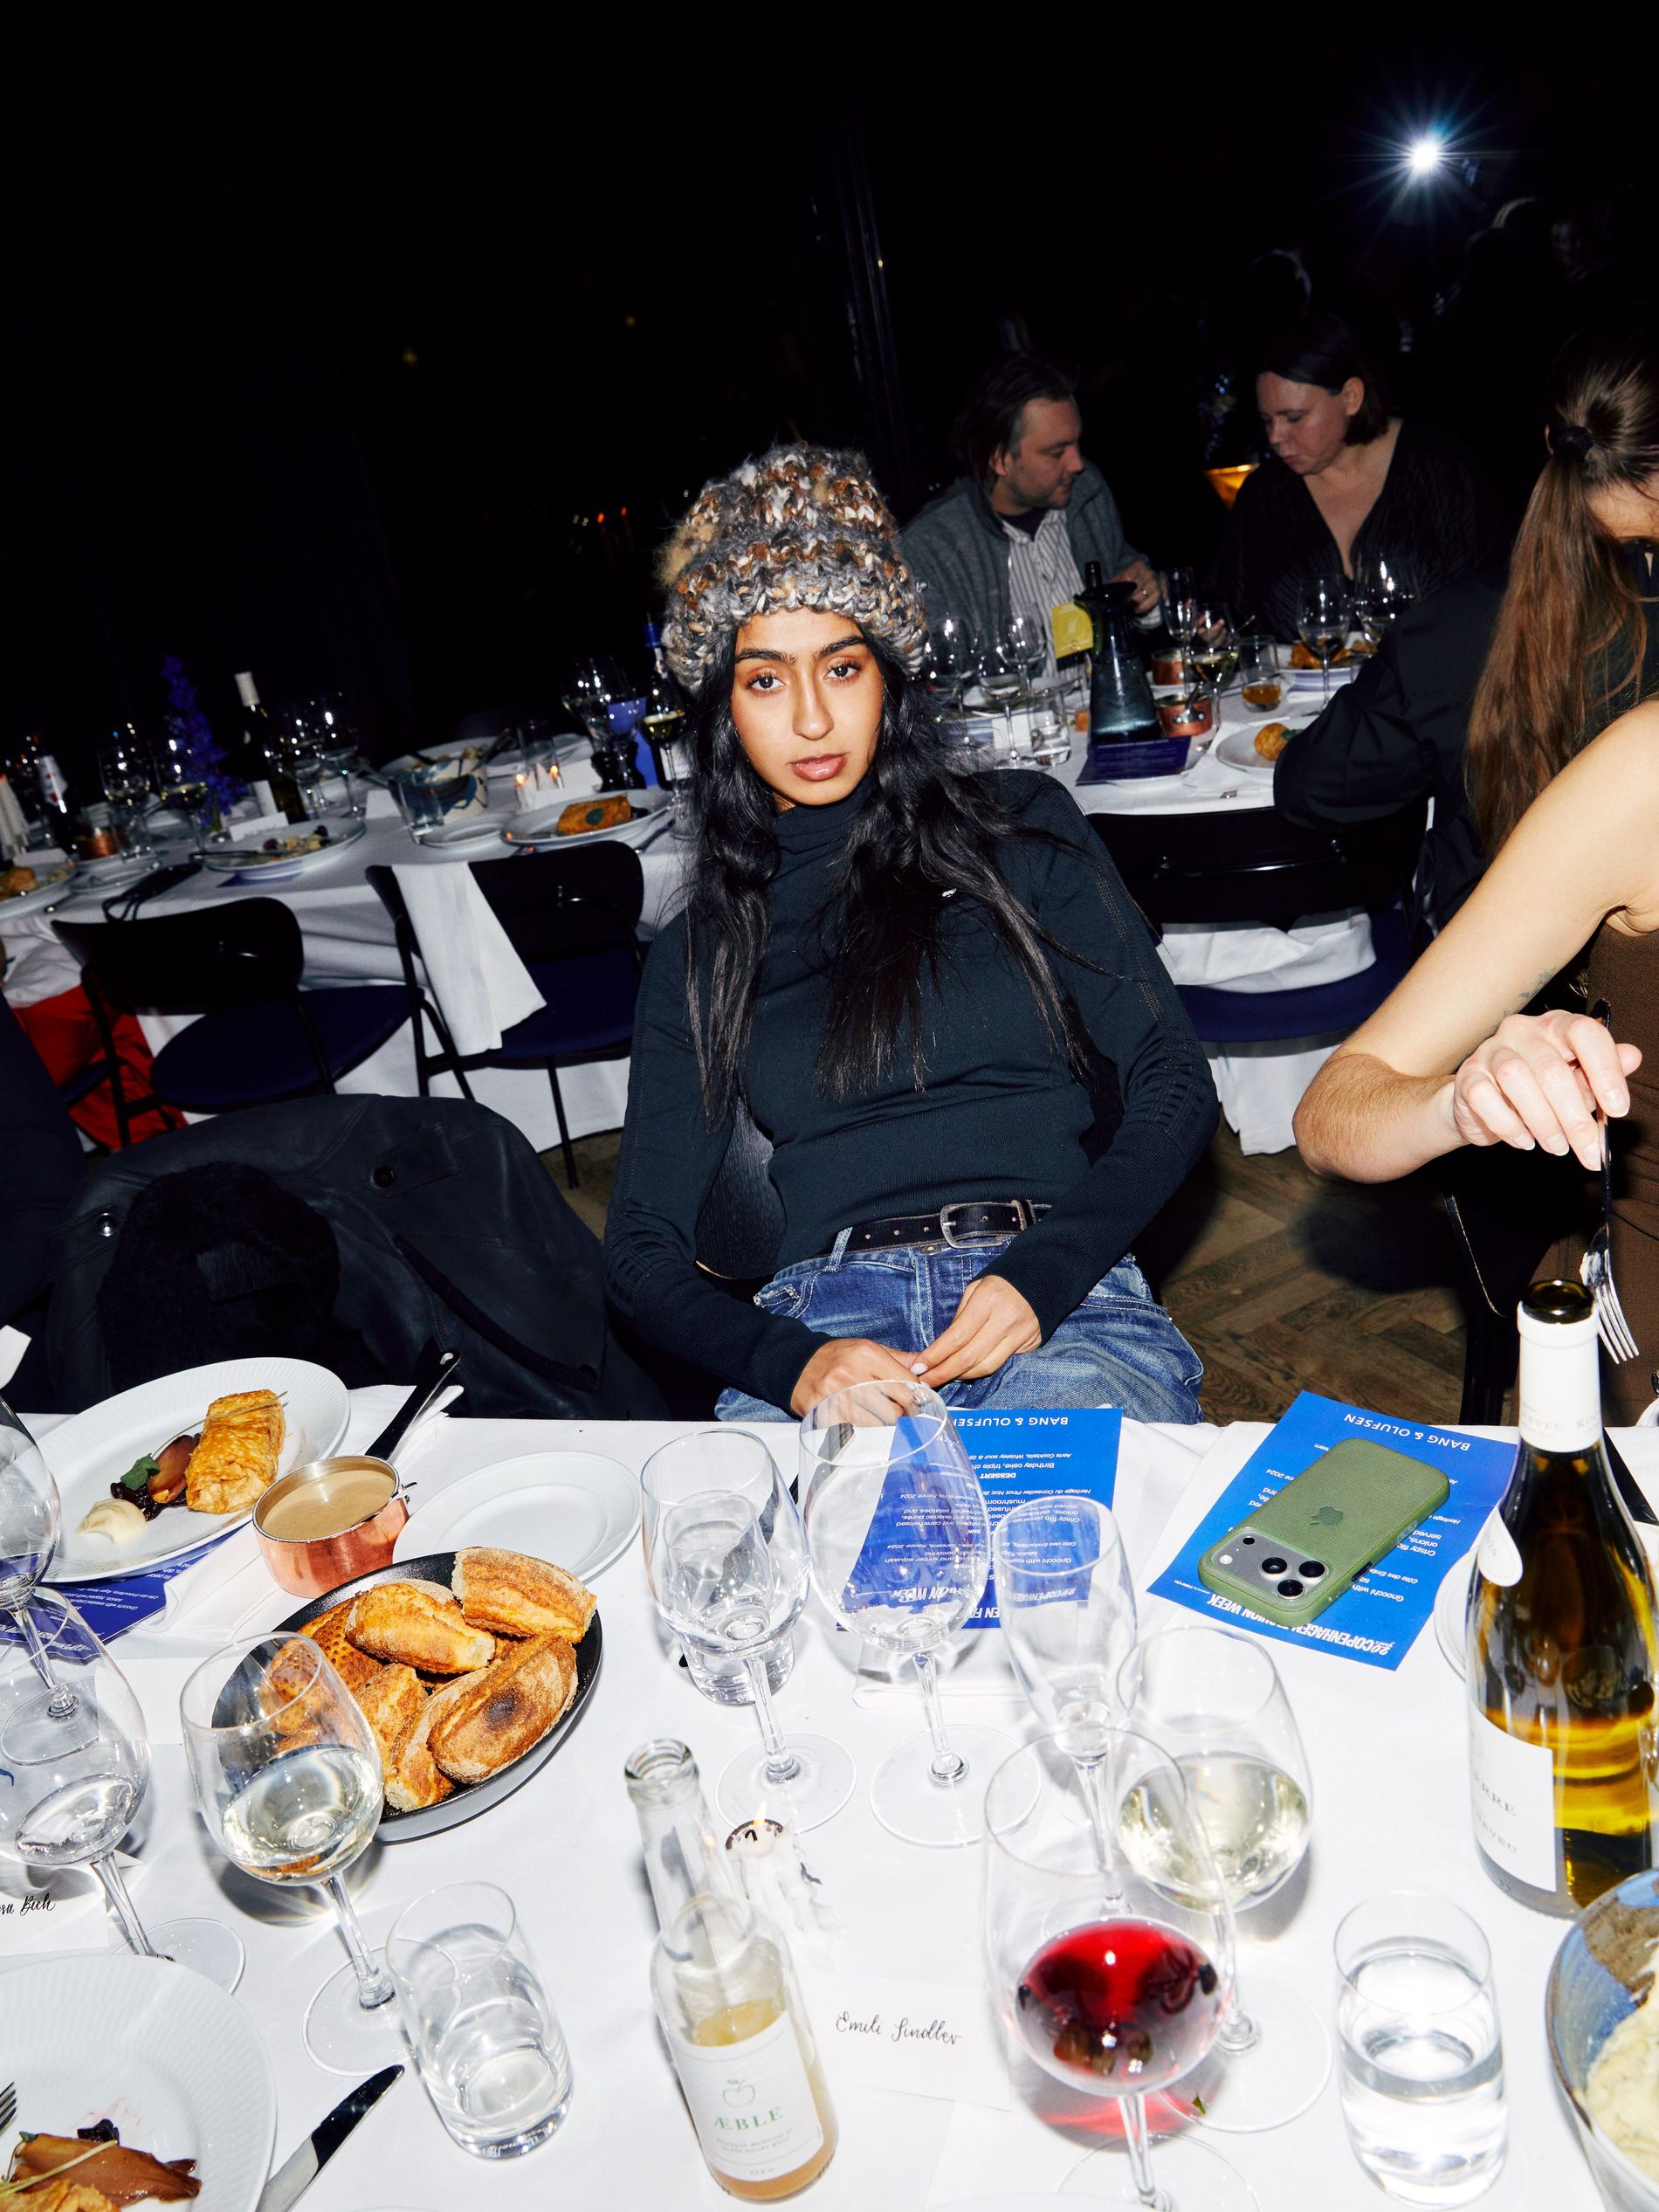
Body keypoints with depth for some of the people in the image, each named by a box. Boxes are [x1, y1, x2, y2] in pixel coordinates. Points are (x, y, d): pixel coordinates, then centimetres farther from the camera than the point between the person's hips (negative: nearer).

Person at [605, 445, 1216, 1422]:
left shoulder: (1022, 829, 13)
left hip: (1063, 1305, -1)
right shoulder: (700, 953, 15)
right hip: (824, 1318, 2)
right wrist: (792, 1361, -12)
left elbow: (1174, 1085, 8)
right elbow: (643, 1248, 10)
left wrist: (1040, 1276, -10)